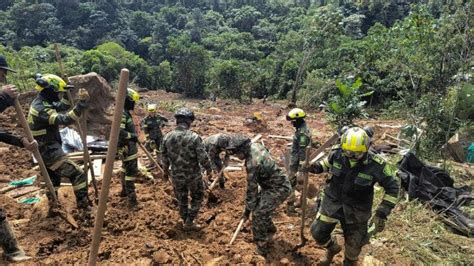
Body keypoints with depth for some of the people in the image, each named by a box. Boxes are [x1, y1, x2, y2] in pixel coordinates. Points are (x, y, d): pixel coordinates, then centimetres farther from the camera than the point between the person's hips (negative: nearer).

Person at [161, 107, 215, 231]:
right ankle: (189, 222, 20)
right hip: (193, 176, -3)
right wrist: (209, 169, 1)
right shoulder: (194, 137, -21)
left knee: (182, 200, 22)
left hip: (176, 176, 4)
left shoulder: (167, 137, -8)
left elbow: (164, 157, 4)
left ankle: (186, 221, 37)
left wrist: (166, 170, 22)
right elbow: (203, 157, -18)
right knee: (197, 197, 20)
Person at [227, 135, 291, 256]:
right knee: (259, 205, 19)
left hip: (279, 189, -10)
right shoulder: (255, 146, -4)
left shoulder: (253, 163, -30)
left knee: (258, 214, -10)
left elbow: (251, 188, -21)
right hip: (276, 183, 10)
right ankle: (270, 229, 41)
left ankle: (262, 247, 3)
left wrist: (247, 209, -9)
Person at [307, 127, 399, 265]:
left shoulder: (376, 165, -25)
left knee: (354, 245, 16)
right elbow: (328, 161, 8)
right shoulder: (337, 153, -18)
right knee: (318, 232, 6)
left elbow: (392, 188, -13)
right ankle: (332, 248, 42)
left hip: (356, 210, -1)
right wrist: (318, 167, -14)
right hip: (333, 202, 2)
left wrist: (382, 212, -19)